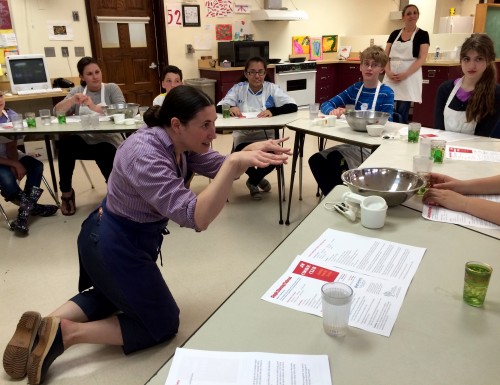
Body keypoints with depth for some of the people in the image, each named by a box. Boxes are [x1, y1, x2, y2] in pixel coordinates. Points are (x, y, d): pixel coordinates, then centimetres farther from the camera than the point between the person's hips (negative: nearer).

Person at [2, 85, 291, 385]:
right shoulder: (145, 155, -32)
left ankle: (45, 326, 17)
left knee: (110, 296, 34)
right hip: (116, 247, -9)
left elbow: (220, 168, 0)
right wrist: (235, 163, -46)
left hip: (111, 240, 9)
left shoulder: (178, 143, -6)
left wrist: (252, 152, -20)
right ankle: (66, 334, 0)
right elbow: (195, 218, -39)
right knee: (163, 323, 9)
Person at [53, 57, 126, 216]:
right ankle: (66, 192, -9)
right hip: (83, 142, 3)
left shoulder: (111, 88, 3)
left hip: (107, 143, -3)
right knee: (65, 143, -29)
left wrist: (95, 108, -26)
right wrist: (73, 100, -19)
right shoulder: (77, 91, 13)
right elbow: (57, 111, 0)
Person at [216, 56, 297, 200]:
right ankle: (258, 179, 12)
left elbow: (293, 106, -12)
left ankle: (253, 182, 12)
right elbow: (219, 107, -3)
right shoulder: (238, 88, 2)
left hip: (267, 136, 0)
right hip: (244, 136, 0)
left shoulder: (272, 88, -1)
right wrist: (230, 108, -28)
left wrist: (272, 111, -31)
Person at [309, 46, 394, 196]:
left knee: (335, 158, -28)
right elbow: (326, 104, 10)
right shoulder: (355, 88, 10)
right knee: (316, 160, -11)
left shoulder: (386, 93, -5)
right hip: (352, 143, 6)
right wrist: (333, 111, -16)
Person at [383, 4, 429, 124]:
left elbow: (422, 59, -6)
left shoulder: (422, 34, 3)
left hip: (409, 77, -3)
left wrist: (405, 74, -17)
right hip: (391, 76, 3)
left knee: (402, 113, -5)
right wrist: (388, 72, -9)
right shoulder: (395, 34, 13)